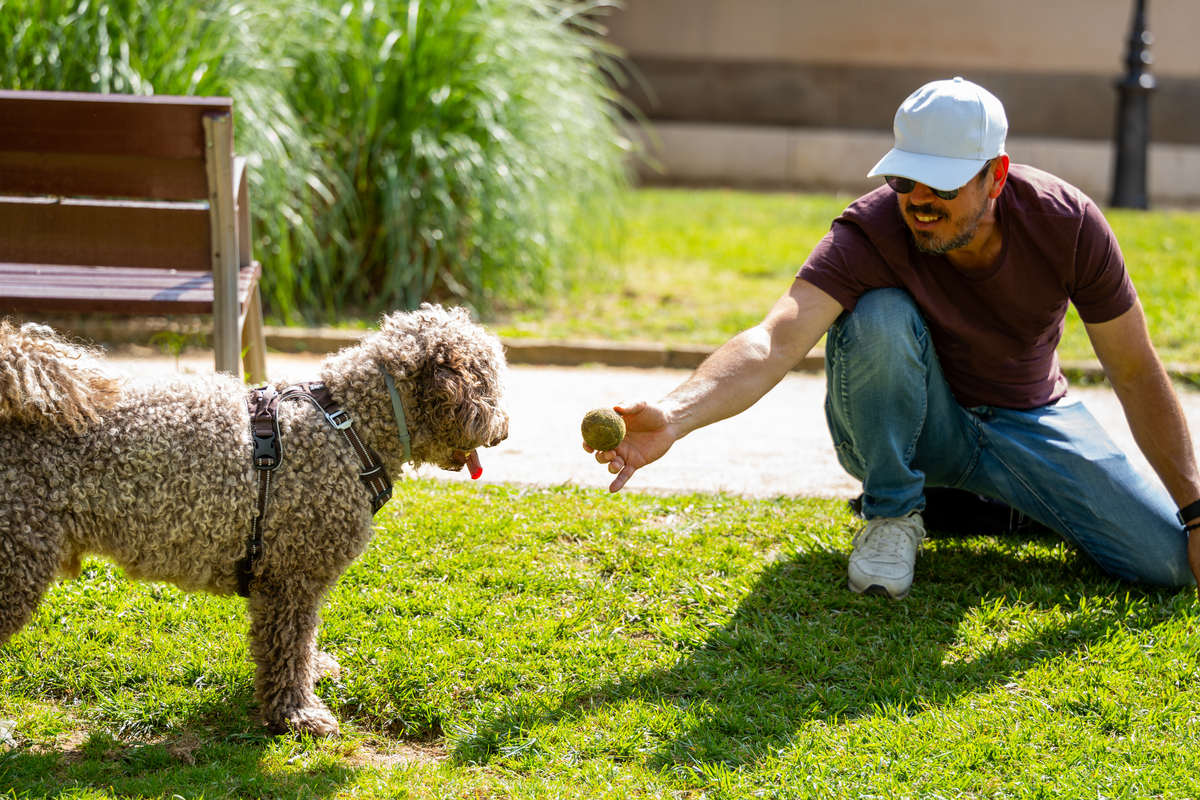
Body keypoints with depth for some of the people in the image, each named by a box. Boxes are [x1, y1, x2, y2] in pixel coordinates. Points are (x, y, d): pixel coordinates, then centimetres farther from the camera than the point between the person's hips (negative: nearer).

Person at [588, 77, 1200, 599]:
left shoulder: (1067, 223, -21)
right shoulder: (869, 233, -28)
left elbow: (1137, 375, -12)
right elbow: (776, 340, -43)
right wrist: (672, 417, -62)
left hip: (1028, 421, 3)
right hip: (917, 425, -3)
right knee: (880, 315, -35)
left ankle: (985, 498, 12)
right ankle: (893, 512, -12)